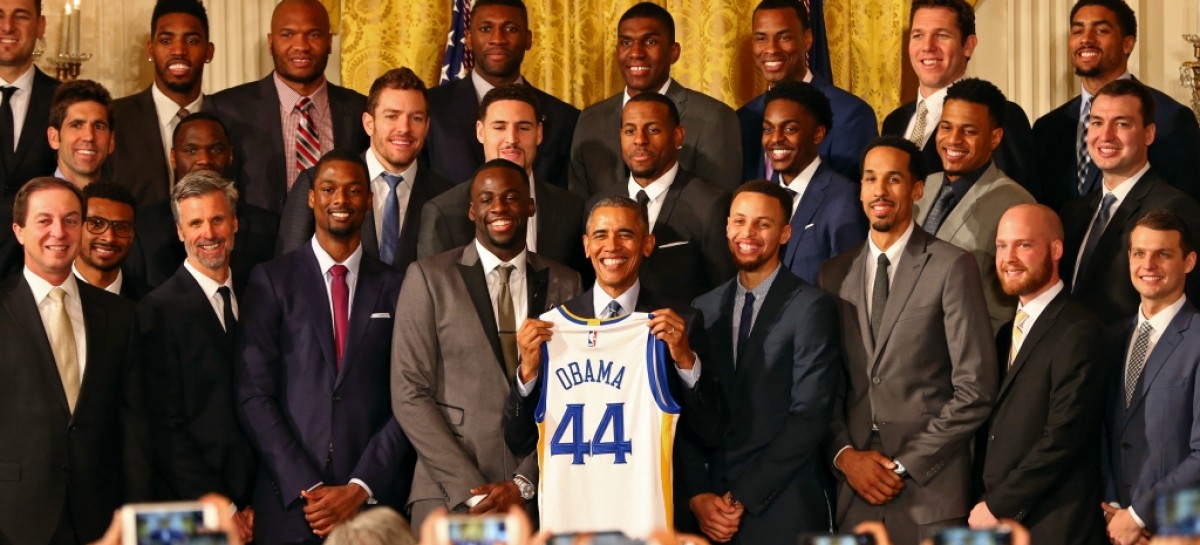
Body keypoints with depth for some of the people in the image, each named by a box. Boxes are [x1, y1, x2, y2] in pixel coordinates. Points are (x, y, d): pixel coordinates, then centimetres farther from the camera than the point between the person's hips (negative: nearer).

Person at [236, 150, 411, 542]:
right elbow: (253, 396, -3)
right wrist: (306, 490, -10)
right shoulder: (271, 282, 4)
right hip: (289, 505, -1)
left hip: (374, 501, 1)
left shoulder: (394, 289, 7)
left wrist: (360, 489, -9)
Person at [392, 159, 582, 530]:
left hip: (538, 496, 2)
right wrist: (471, 493, -10)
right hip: (449, 497, -1)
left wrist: (524, 485, -7)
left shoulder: (564, 284, 8)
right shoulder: (429, 277, 2)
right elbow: (409, 395, -3)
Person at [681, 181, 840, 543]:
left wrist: (744, 498, -12)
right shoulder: (705, 309, 10)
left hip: (782, 512, -4)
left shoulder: (811, 308, -6)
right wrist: (698, 494, -5)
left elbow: (809, 416, -12)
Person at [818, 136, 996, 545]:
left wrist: (905, 465, -9)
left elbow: (975, 390, -7)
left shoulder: (951, 267, -3)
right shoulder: (834, 274, 11)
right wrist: (844, 455, -3)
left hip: (930, 492, -4)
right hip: (854, 489, 4)